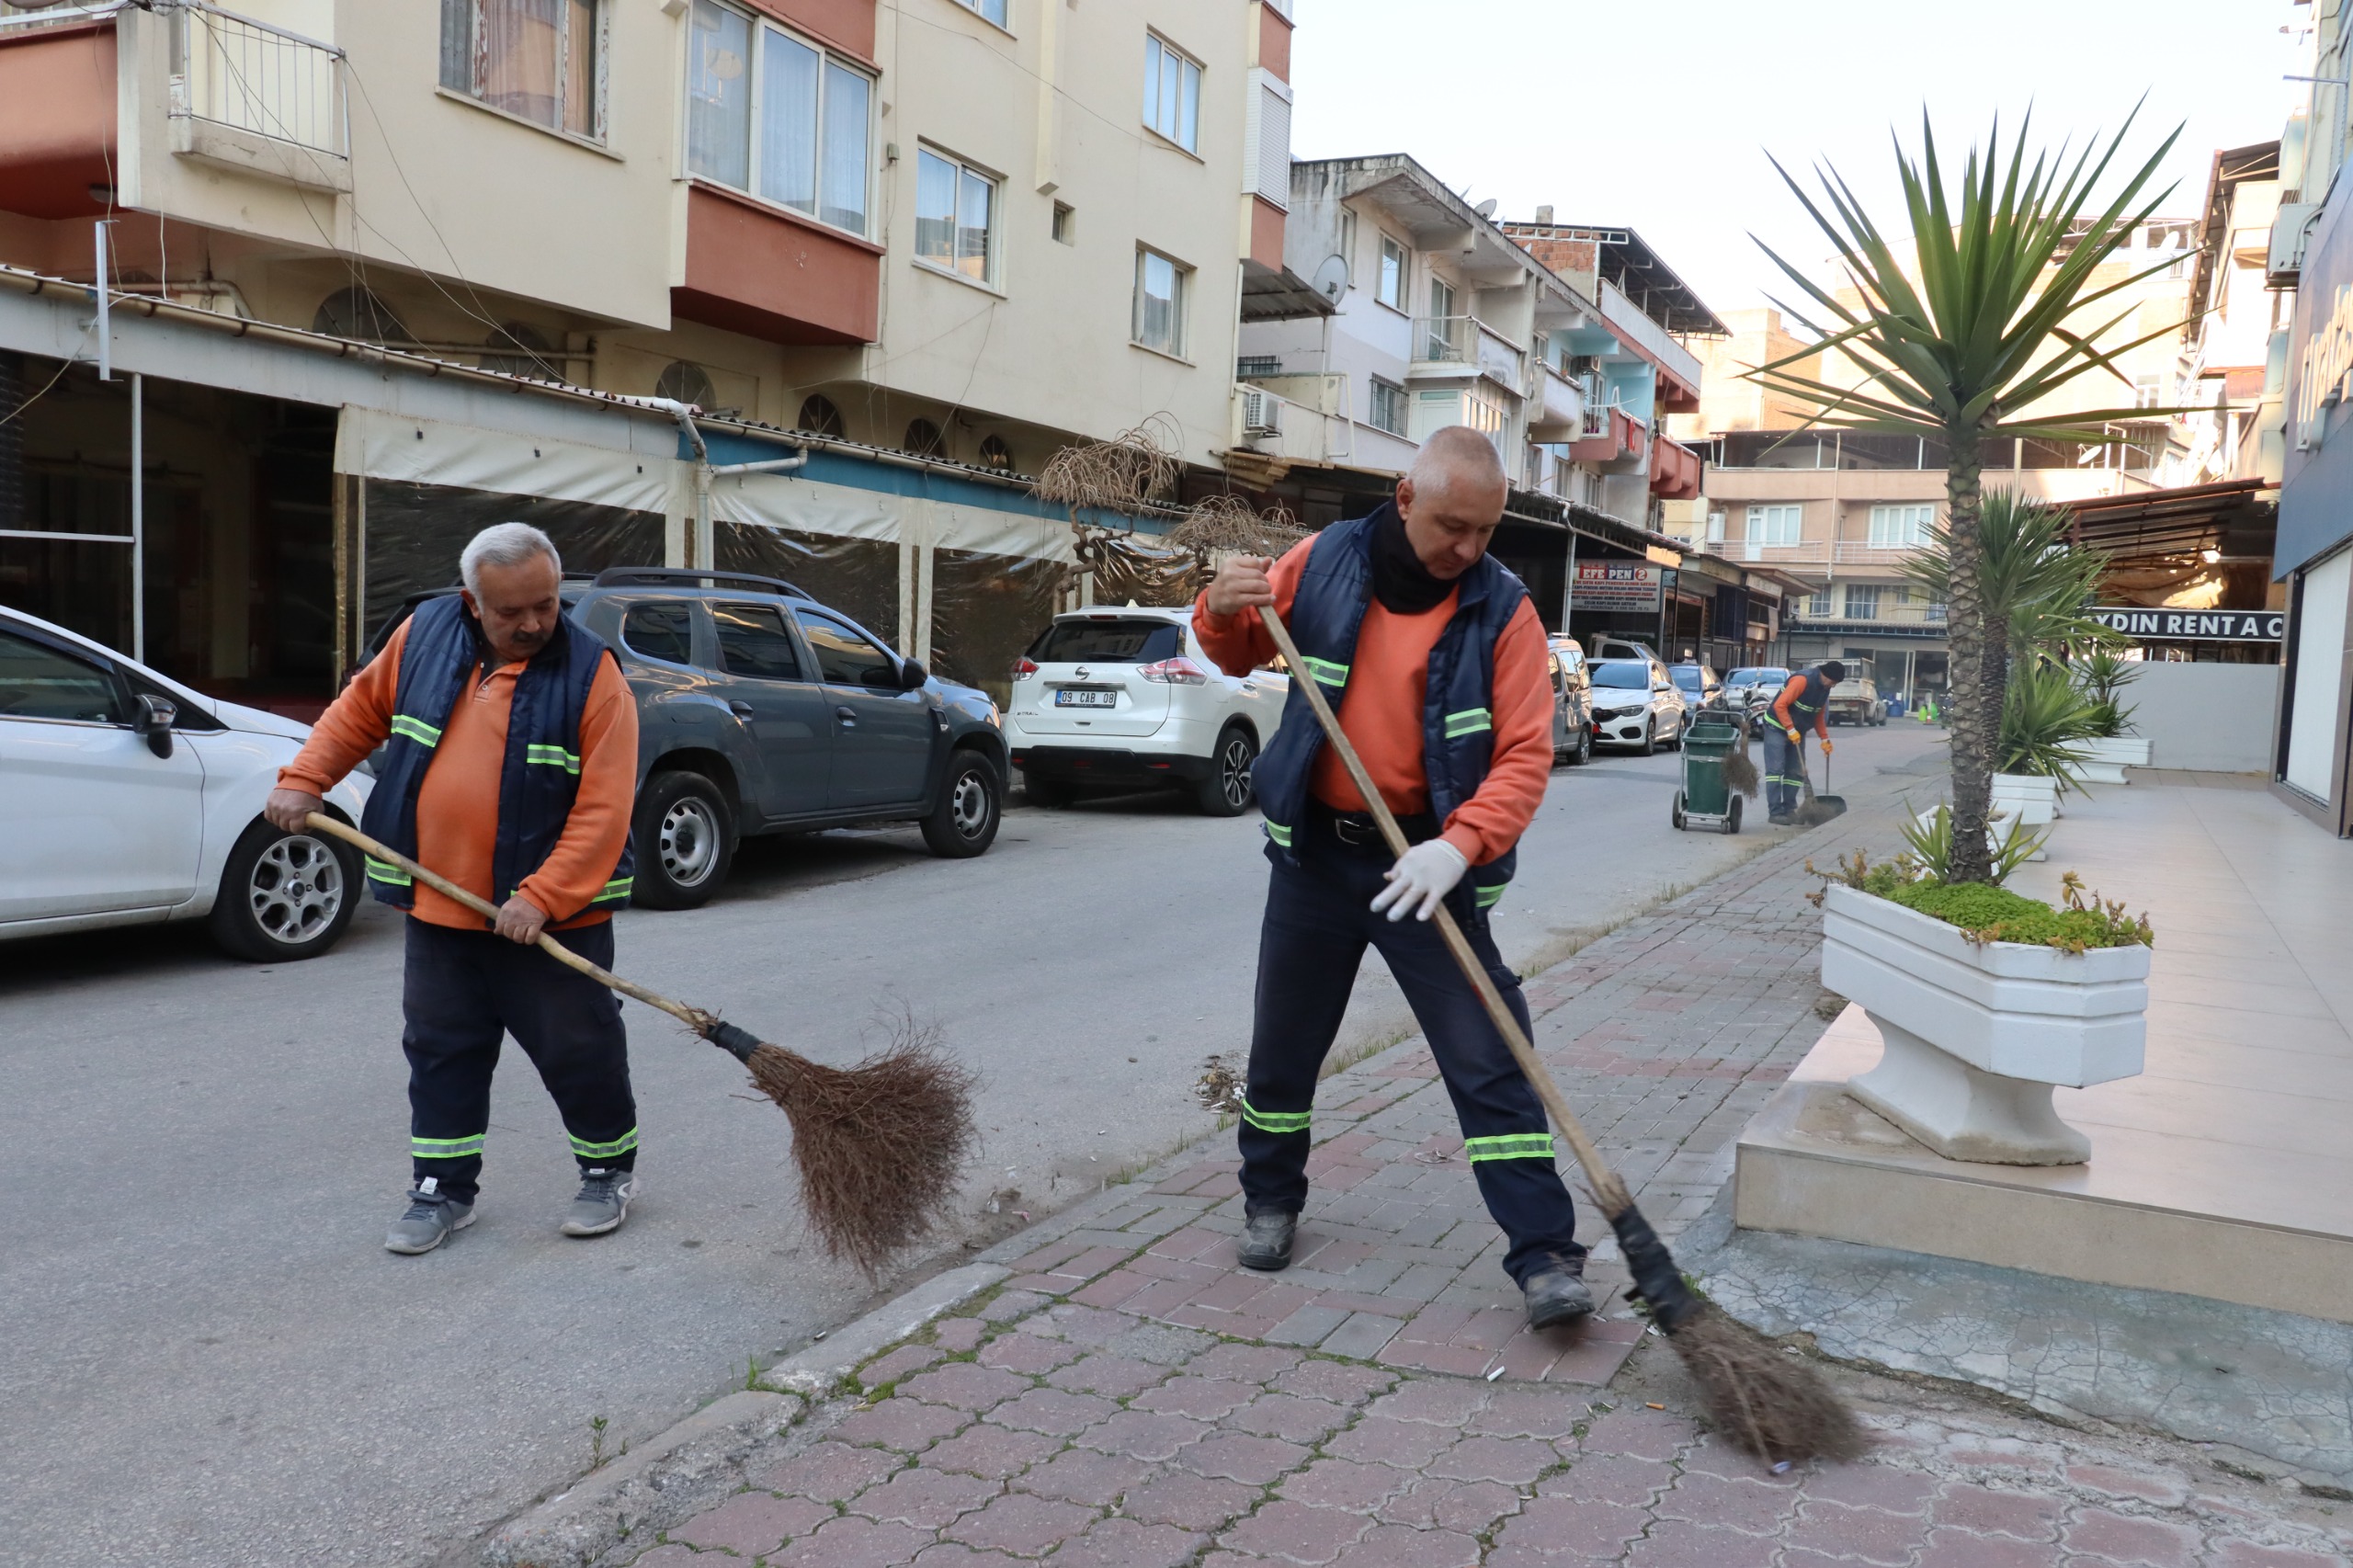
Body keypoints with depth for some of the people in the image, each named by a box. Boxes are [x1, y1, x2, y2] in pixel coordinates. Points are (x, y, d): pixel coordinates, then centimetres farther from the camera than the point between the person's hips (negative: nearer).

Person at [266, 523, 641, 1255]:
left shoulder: (591, 673, -13)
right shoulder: (424, 635, 1)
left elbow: (602, 810, -18)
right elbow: (362, 707, 18)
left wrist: (541, 898, -24)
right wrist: (304, 780, 7)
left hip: (554, 914, -4)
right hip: (439, 910, 4)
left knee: (579, 1050, 5)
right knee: (441, 1051, 12)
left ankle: (610, 1169, 26)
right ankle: (444, 1190, 26)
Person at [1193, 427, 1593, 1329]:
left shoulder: (1502, 610, -9)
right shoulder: (1324, 563, -4)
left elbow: (1525, 756, -15)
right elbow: (1240, 653, 12)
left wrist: (1458, 846, -31)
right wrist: (1222, 611, -13)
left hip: (1428, 866, -2)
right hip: (1316, 851, 3)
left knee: (1490, 1061, -5)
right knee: (1284, 1046, 16)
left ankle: (1546, 1259, 2)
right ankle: (1270, 1202, 38)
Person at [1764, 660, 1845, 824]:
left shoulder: (1824, 688, 4)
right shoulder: (1802, 680, -23)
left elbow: (1819, 715, 15)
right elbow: (1780, 705, -26)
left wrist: (1824, 738, 10)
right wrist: (1790, 730, -25)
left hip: (1797, 732, 9)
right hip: (1778, 729, -9)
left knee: (1796, 772, 5)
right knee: (1775, 770, -11)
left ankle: (1789, 810, 10)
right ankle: (1775, 812, -13)